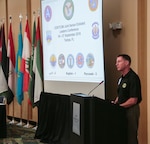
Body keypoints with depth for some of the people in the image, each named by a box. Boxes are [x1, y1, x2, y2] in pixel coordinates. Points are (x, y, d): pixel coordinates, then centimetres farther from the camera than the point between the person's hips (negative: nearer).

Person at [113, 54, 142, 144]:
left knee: (131, 137, 0)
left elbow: (133, 100, -21)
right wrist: (115, 103, 4)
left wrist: (118, 107, -17)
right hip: (122, 110, 9)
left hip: (131, 109, -9)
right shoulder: (121, 78, 11)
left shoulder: (133, 78, -18)